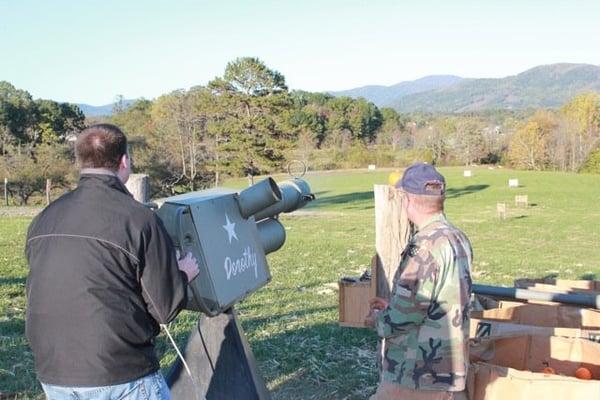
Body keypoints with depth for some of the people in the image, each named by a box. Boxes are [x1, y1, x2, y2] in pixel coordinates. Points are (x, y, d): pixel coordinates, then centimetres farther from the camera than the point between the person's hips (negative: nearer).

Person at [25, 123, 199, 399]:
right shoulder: (139, 219, -14)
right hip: (121, 377, -5)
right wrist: (183, 275, 10)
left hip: (53, 376, 6)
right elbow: (166, 307, -11)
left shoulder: (43, 221, 4)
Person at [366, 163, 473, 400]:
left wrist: (377, 320, -1)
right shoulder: (458, 239, 5)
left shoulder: (426, 246, -22)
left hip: (416, 376, -8)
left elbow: (402, 318, -21)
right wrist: (392, 307, 17)